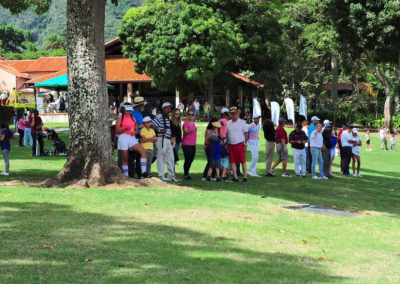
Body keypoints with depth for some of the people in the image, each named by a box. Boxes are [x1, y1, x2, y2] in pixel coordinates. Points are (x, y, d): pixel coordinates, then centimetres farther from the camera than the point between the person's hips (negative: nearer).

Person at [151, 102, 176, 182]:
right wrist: (159, 130, -22)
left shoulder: (168, 117, 19)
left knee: (170, 158, 10)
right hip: (162, 139, -9)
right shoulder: (159, 117, -9)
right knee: (161, 157, -4)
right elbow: (152, 125, -17)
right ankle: (161, 175, -1)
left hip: (168, 140, 9)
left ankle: (171, 175, 16)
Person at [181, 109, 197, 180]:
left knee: (191, 159, 9)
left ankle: (186, 173, 20)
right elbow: (185, 132, -24)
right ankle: (185, 175, 0)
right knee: (187, 159, -8)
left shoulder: (193, 123, 15)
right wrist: (191, 131, -40)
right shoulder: (185, 123, -10)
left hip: (193, 144, 8)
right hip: (186, 144, -8)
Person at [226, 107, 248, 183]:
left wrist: (245, 144, -5)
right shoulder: (228, 123, 11)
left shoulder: (242, 122, 3)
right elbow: (226, 134, 15)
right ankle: (235, 177, 8)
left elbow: (246, 134, 2)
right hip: (231, 145, 3)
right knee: (232, 161, 2)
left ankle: (245, 177, 2)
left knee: (243, 161, -3)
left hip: (240, 144, -3)